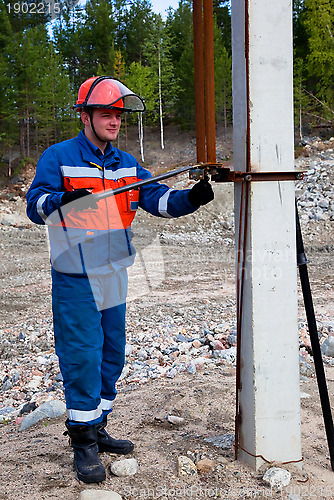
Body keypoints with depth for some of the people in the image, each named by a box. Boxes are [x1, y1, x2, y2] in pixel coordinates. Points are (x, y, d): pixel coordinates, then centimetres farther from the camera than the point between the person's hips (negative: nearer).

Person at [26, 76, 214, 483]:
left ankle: (97, 429, 29)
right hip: (75, 280, -6)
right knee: (82, 358, -4)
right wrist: (61, 200, -33)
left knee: (111, 357, 13)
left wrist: (191, 198, -15)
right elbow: (35, 206, -12)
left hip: (114, 278, 6)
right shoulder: (58, 157, -5)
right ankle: (83, 443, 11)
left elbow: (158, 199, 3)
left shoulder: (126, 164, 11)